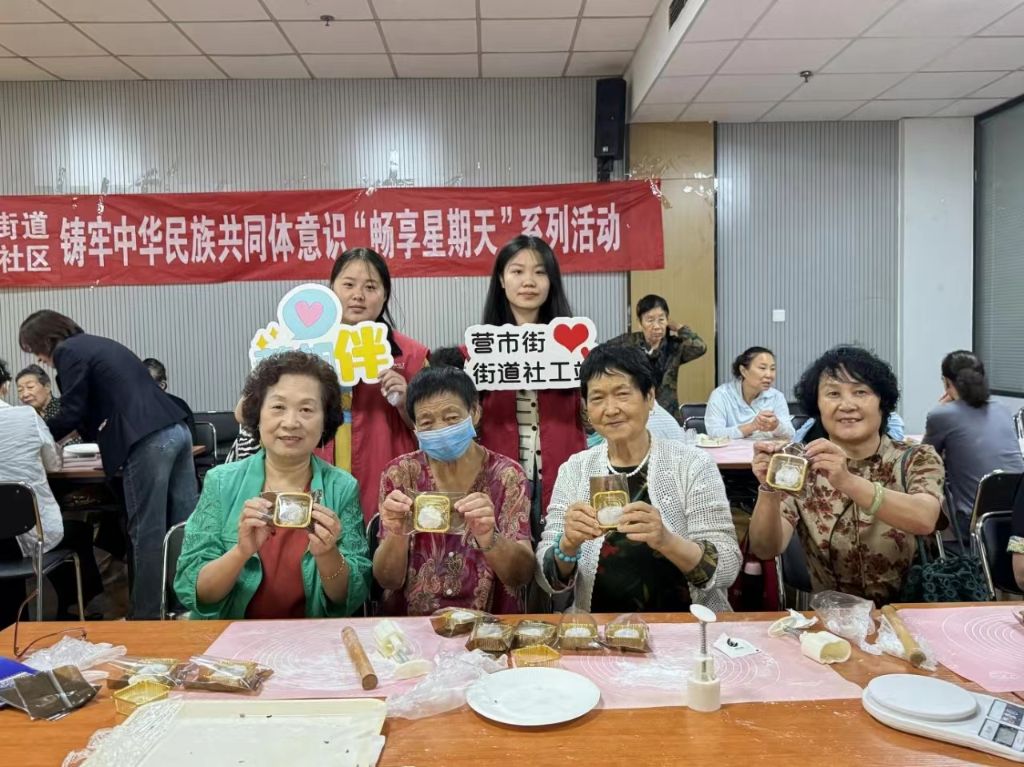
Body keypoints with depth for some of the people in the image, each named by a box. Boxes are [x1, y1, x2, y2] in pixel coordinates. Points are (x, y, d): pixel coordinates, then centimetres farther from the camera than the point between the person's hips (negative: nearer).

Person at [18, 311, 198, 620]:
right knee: (185, 526, 11)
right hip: (176, 430, 9)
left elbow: (72, 413, -3)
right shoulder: (100, 343, 26)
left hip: (148, 441, -9)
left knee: (148, 533, 0)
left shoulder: (68, 352, 1)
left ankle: (147, 614, 10)